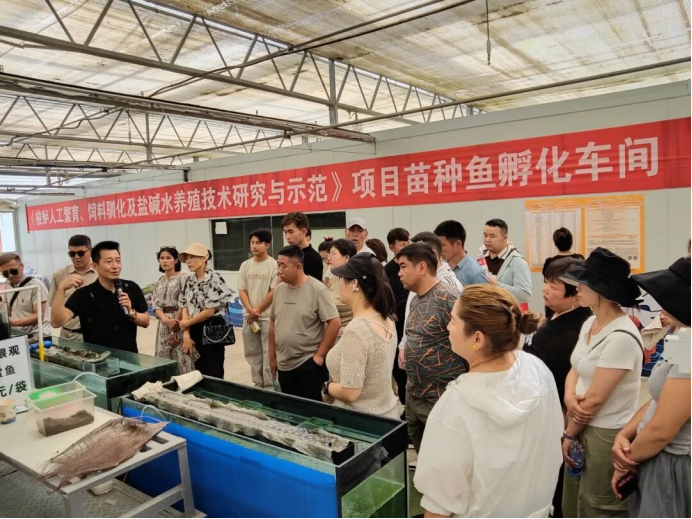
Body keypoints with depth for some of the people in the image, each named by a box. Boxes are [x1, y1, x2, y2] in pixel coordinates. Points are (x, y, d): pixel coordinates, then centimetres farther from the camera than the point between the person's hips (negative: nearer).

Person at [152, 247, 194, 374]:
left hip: (179, 325, -6)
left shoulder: (183, 278, -6)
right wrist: (167, 320, -16)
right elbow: (156, 306, 5)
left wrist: (174, 329, -11)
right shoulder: (159, 282, 13)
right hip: (164, 325, 6)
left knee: (182, 361, -6)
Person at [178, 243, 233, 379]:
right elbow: (185, 308, 6)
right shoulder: (189, 280, 7)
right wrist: (186, 334, -4)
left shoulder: (213, 279, -13)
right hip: (195, 332, 6)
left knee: (214, 375, 0)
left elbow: (209, 311, -17)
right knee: (200, 374, 13)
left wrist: (187, 323, -5)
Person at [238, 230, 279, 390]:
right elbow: (242, 291, 7)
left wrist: (258, 310, -8)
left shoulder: (274, 265, -7)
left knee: (269, 354, -3)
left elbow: (274, 292, -10)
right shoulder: (245, 265, 9)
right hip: (249, 317, 5)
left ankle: (269, 387, 7)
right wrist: (250, 310, -9)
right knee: (253, 354, 12)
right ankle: (257, 385, 24)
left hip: (268, 317, -5)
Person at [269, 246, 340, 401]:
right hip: (283, 365, 6)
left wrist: (320, 355, -13)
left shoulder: (317, 289, -13)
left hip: (309, 364, -6)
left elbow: (334, 323, -15)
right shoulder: (279, 290, 5)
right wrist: (272, 357, 14)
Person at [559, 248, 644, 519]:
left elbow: (595, 398, -21)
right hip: (583, 426, 8)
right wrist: (569, 396, -15)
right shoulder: (590, 323, 2)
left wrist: (568, 434, -9)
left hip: (607, 435, -8)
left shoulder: (621, 337, -25)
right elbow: (575, 370, 7)